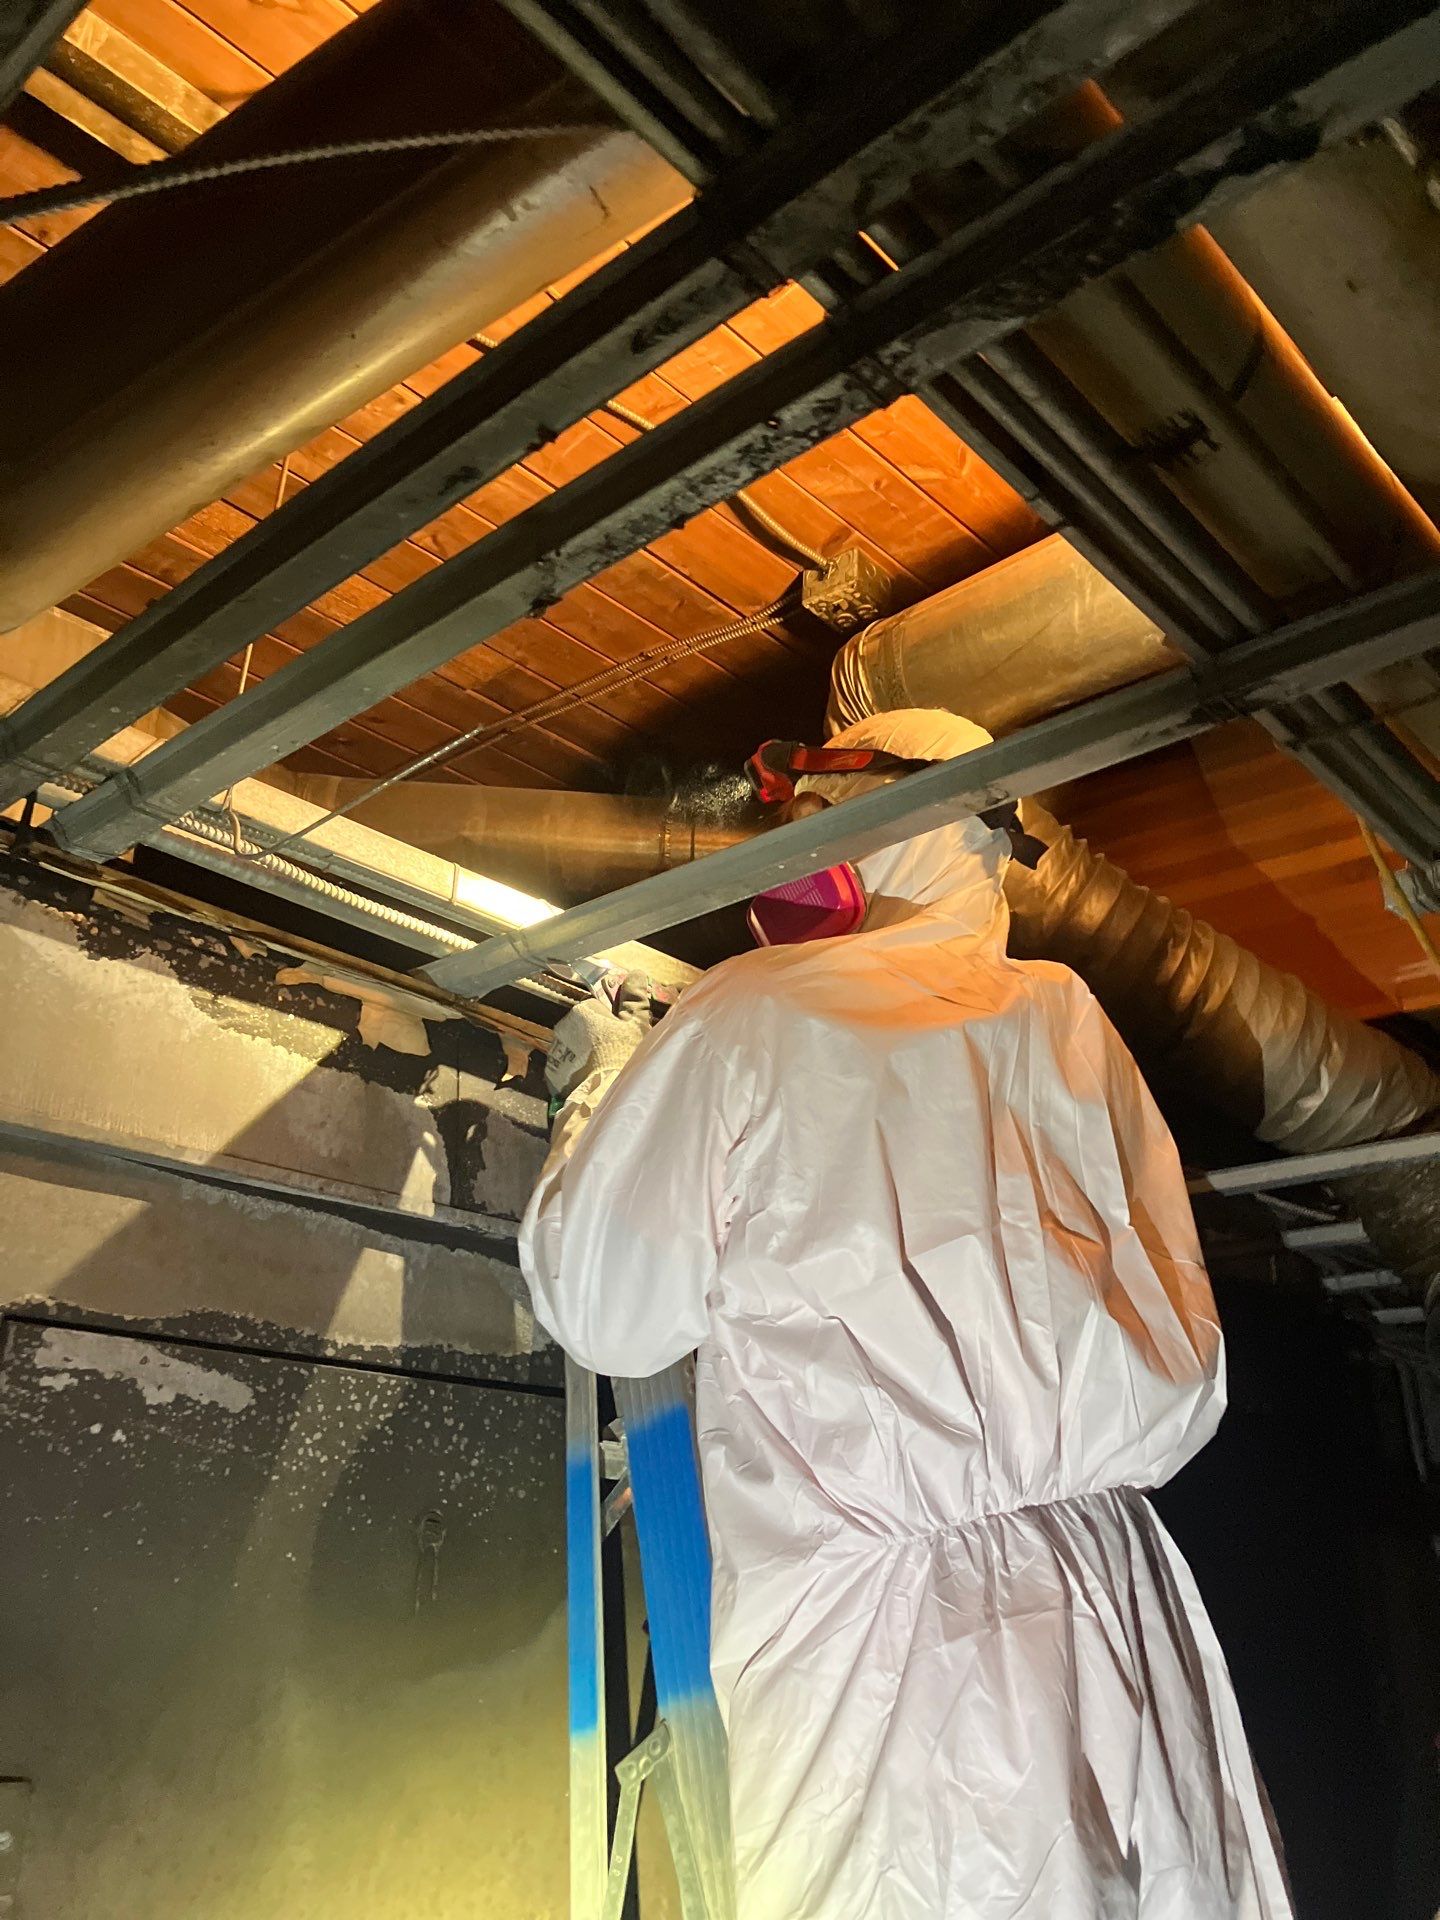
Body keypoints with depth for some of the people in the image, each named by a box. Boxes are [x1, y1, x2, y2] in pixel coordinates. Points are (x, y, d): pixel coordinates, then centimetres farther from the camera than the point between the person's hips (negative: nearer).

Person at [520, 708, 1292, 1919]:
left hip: (881, 1626, -4)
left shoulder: (756, 1015, -4)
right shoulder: (1071, 1024, 8)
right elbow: (1189, 1375, 12)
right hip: (1117, 1604, 5)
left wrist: (603, 1085, 15)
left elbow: (607, 1314, 1)